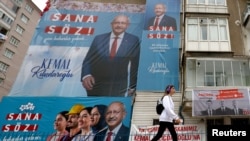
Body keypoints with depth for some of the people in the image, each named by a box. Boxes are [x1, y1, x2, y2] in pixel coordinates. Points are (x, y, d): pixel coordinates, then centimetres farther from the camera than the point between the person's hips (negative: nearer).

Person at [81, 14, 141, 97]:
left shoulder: (133, 40, 0)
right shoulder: (99, 39, 4)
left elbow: (135, 64, 2)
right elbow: (88, 60, 2)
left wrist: (133, 86, 1)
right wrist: (86, 75, -16)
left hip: (119, 88, -1)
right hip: (96, 85, 2)